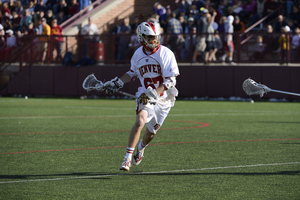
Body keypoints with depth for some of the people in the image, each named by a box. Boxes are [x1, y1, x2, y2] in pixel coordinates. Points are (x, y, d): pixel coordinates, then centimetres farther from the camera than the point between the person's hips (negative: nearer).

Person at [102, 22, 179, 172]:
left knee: (151, 131, 8)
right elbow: (132, 73, 20)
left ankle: (141, 148, 44)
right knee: (140, 121, -25)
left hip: (163, 98, -1)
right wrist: (117, 83, 9)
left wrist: (155, 93, -28)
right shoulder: (138, 54, -1)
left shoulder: (166, 54, -15)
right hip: (145, 96, 1)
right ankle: (128, 157, -21)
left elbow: (171, 80, -17)